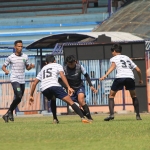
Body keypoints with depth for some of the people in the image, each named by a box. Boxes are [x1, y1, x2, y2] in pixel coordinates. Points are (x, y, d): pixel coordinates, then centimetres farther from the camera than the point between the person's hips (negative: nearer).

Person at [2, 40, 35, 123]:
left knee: (18, 99, 7)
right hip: (14, 79, -5)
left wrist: (31, 66, -6)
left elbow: (27, 67, 16)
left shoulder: (25, 56, 7)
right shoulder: (10, 57, -2)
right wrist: (6, 71, -16)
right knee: (18, 96, -21)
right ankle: (10, 112, -5)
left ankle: (8, 114, 22)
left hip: (22, 80, 5)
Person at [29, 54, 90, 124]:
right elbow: (62, 76, 4)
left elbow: (34, 83, 31)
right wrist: (68, 87, -5)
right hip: (54, 85, -4)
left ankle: (55, 119, 25)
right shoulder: (57, 65, 25)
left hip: (44, 89, 4)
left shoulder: (42, 69, 36)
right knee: (70, 101, -5)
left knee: (53, 99, 36)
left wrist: (31, 95, 35)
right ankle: (82, 118, -22)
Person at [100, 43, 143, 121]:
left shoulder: (114, 58, 17)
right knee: (133, 96, 25)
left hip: (120, 77, -4)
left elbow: (113, 65, -7)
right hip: (130, 77, 4)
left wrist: (105, 75, -20)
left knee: (111, 95, 12)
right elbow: (138, 70, 26)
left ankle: (111, 114, -6)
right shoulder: (127, 58, 31)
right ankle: (138, 115, 17)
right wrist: (140, 79, 42)